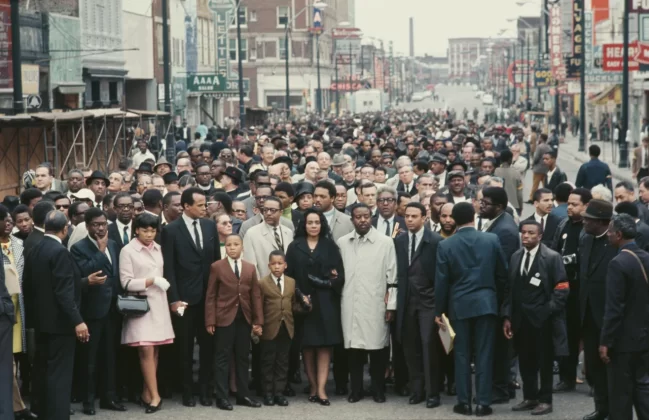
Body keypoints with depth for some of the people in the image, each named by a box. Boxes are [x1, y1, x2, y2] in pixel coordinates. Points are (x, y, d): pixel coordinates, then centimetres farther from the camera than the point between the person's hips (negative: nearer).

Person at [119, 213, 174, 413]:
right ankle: (155, 395, -5)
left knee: (154, 350, 5)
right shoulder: (128, 250, -5)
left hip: (159, 304, 5)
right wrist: (151, 281, -16)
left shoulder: (158, 249, 11)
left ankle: (147, 393, 13)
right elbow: (126, 283, -9)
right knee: (146, 350, -10)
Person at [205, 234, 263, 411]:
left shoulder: (250, 268, 10)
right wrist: (210, 321, -9)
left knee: (243, 357, 9)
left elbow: (255, 295, 8)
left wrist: (258, 321, 3)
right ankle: (221, 397, 2)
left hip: (244, 319, 4)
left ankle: (243, 395, 15)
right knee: (222, 358, -1)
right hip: (224, 318, -4)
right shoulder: (217, 267, 0)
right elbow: (210, 296, -2)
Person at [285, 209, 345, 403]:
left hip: (325, 302, -1)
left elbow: (340, 274, 2)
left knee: (324, 344, -6)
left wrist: (330, 281, -16)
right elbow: (289, 275, 1)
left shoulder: (330, 246, 8)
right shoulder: (294, 247, 7)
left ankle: (321, 388, -8)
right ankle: (313, 386, 11)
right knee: (307, 345, 3)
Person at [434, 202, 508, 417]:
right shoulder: (492, 239, -2)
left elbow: (441, 281, -3)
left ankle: (464, 402, 8)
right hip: (486, 302, 0)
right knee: (484, 354, 2)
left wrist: (439, 310, 6)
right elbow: (502, 274, 4)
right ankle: (483, 402, 2)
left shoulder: (445, 245, -4)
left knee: (462, 354, 7)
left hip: (459, 305, 0)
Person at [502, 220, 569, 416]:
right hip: (521, 318, 5)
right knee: (525, 361, 11)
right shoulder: (516, 257, 9)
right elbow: (510, 288, 10)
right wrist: (507, 316, 4)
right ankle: (530, 397, 24)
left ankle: (545, 400, 15)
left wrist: (548, 311, -15)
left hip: (543, 318, -5)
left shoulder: (552, 257, -7)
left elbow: (562, 289, -9)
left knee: (544, 361, 6)